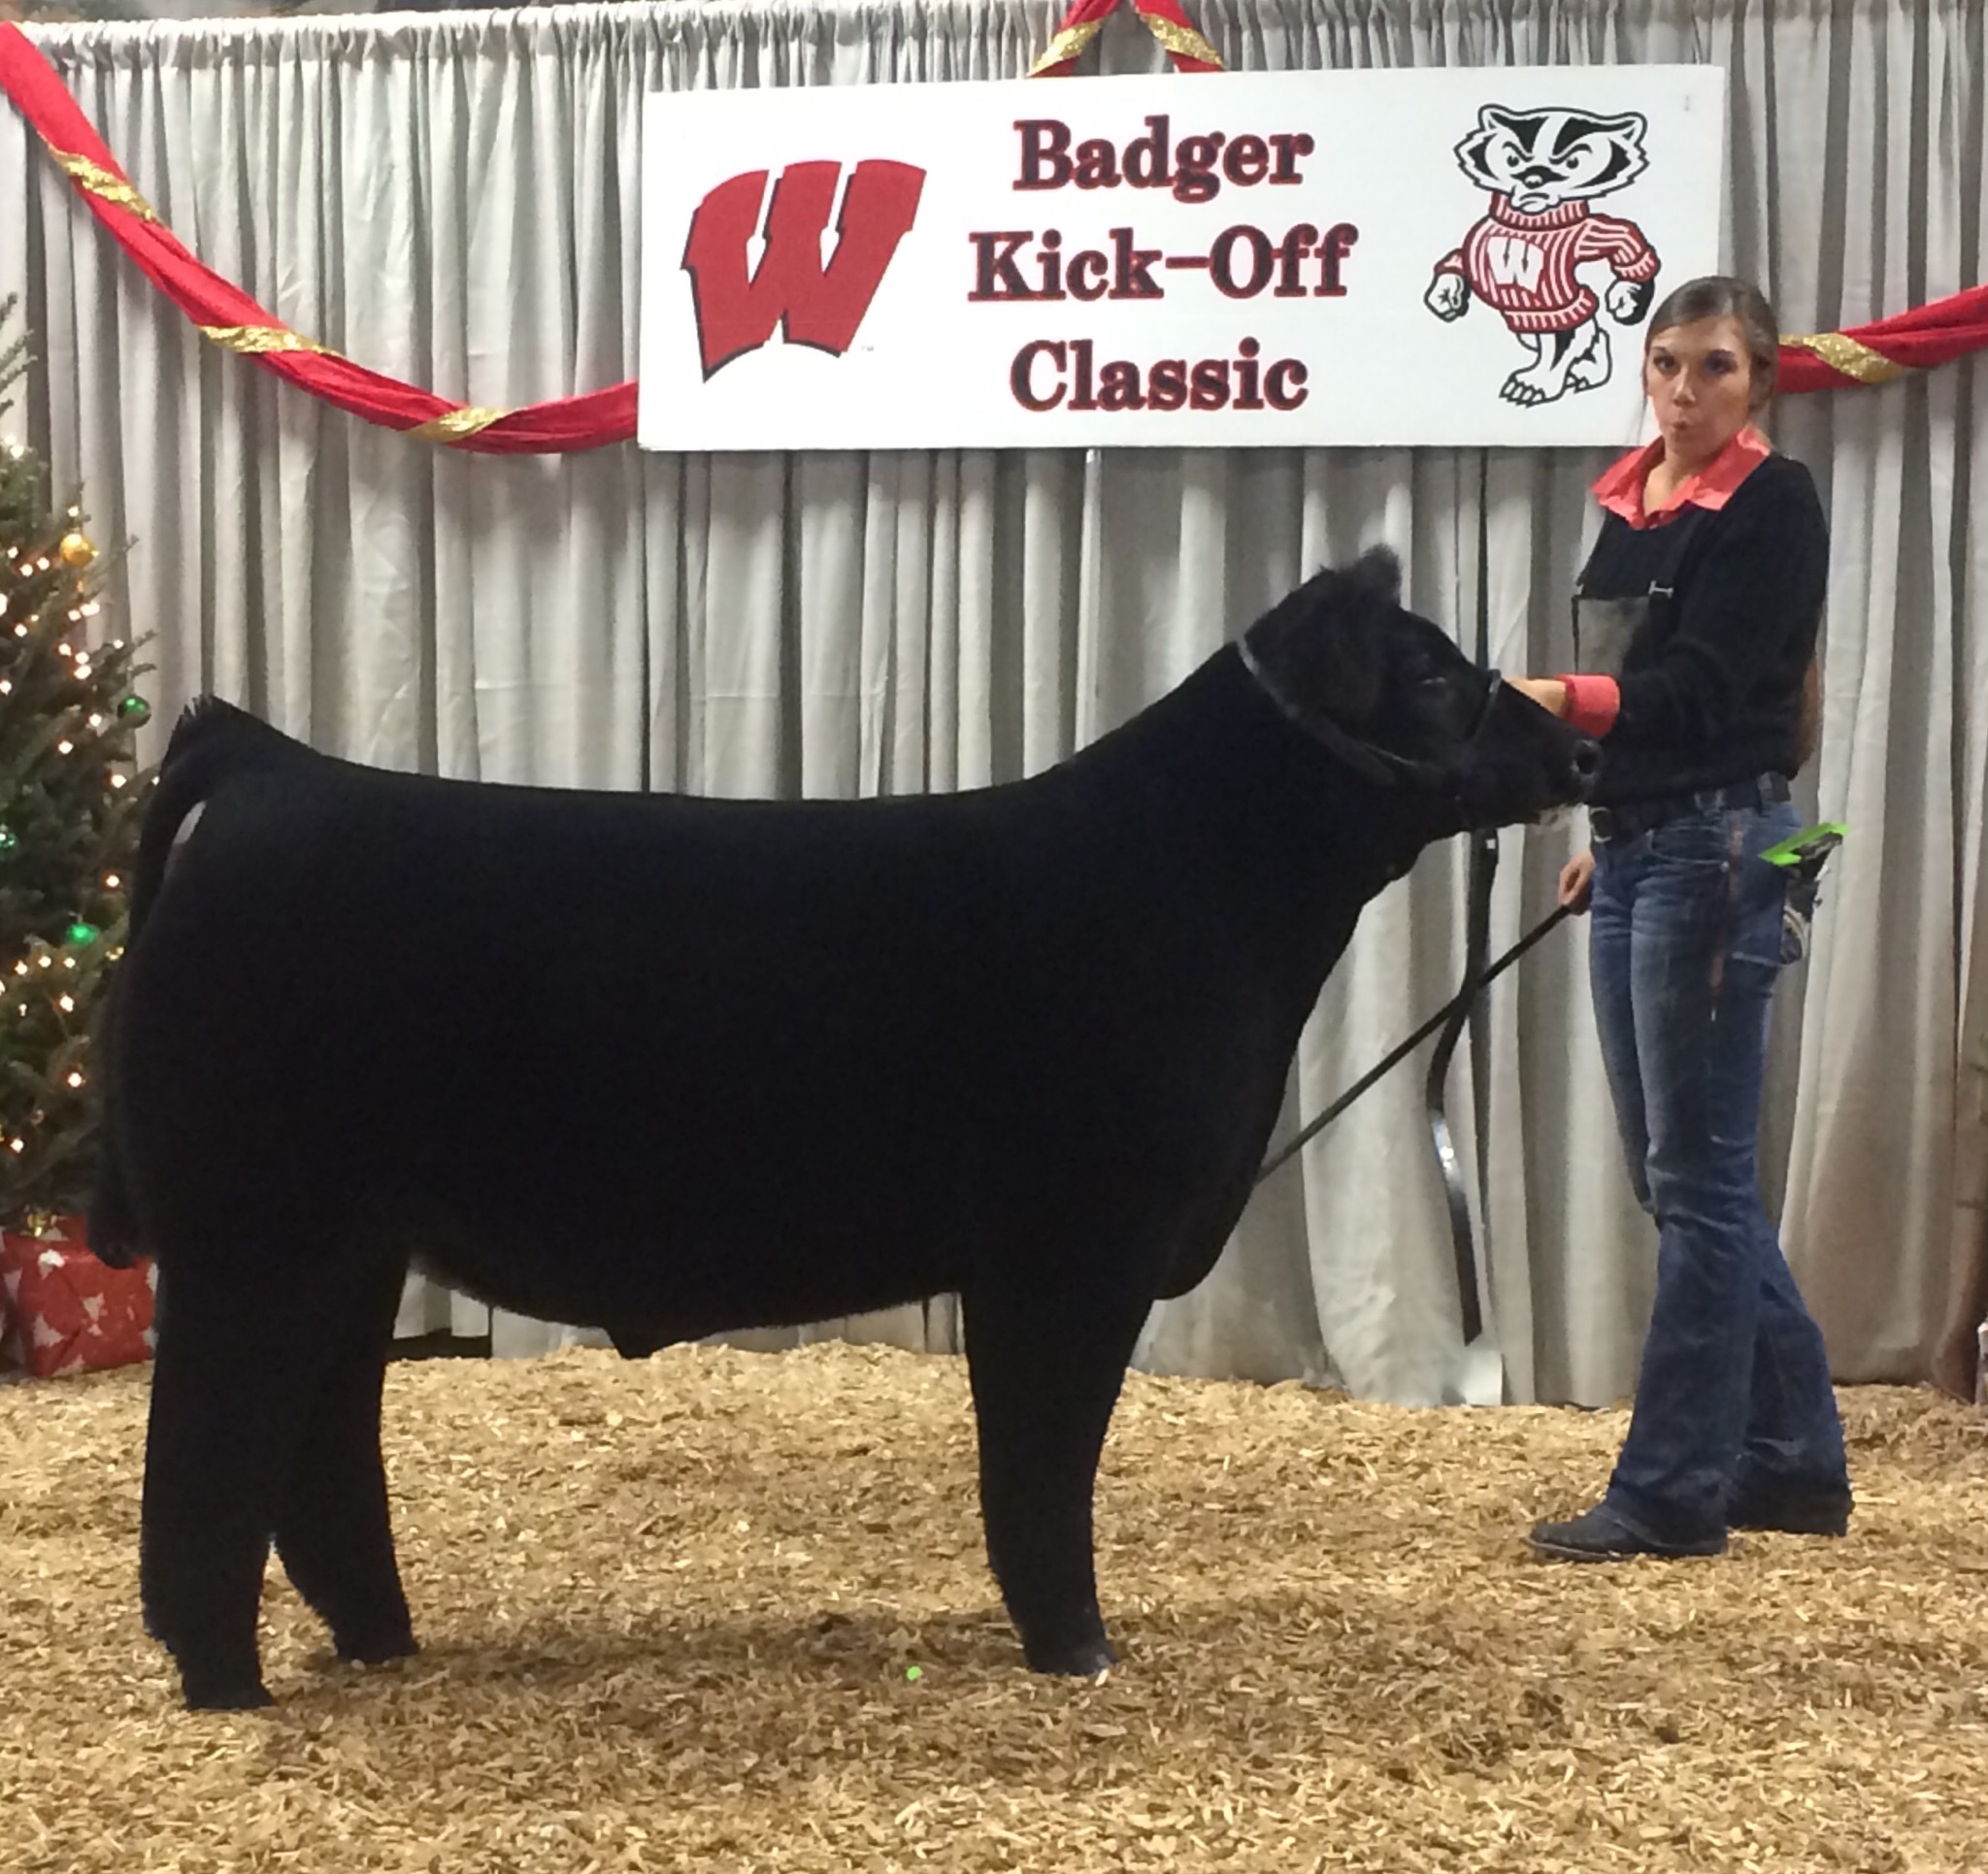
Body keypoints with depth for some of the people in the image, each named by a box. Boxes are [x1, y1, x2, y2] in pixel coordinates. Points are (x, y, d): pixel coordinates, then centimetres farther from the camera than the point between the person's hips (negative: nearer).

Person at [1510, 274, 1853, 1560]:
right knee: (1678, 1173, 12)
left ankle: (1673, 1492, 2)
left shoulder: (1775, 507, -9)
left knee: (1698, 1177, -4)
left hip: (1718, 853, -9)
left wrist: (1557, 701, -34)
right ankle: (1792, 1458, 22)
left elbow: (1698, 690, -20)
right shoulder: (1630, 501, 13)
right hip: (1635, 850, 9)